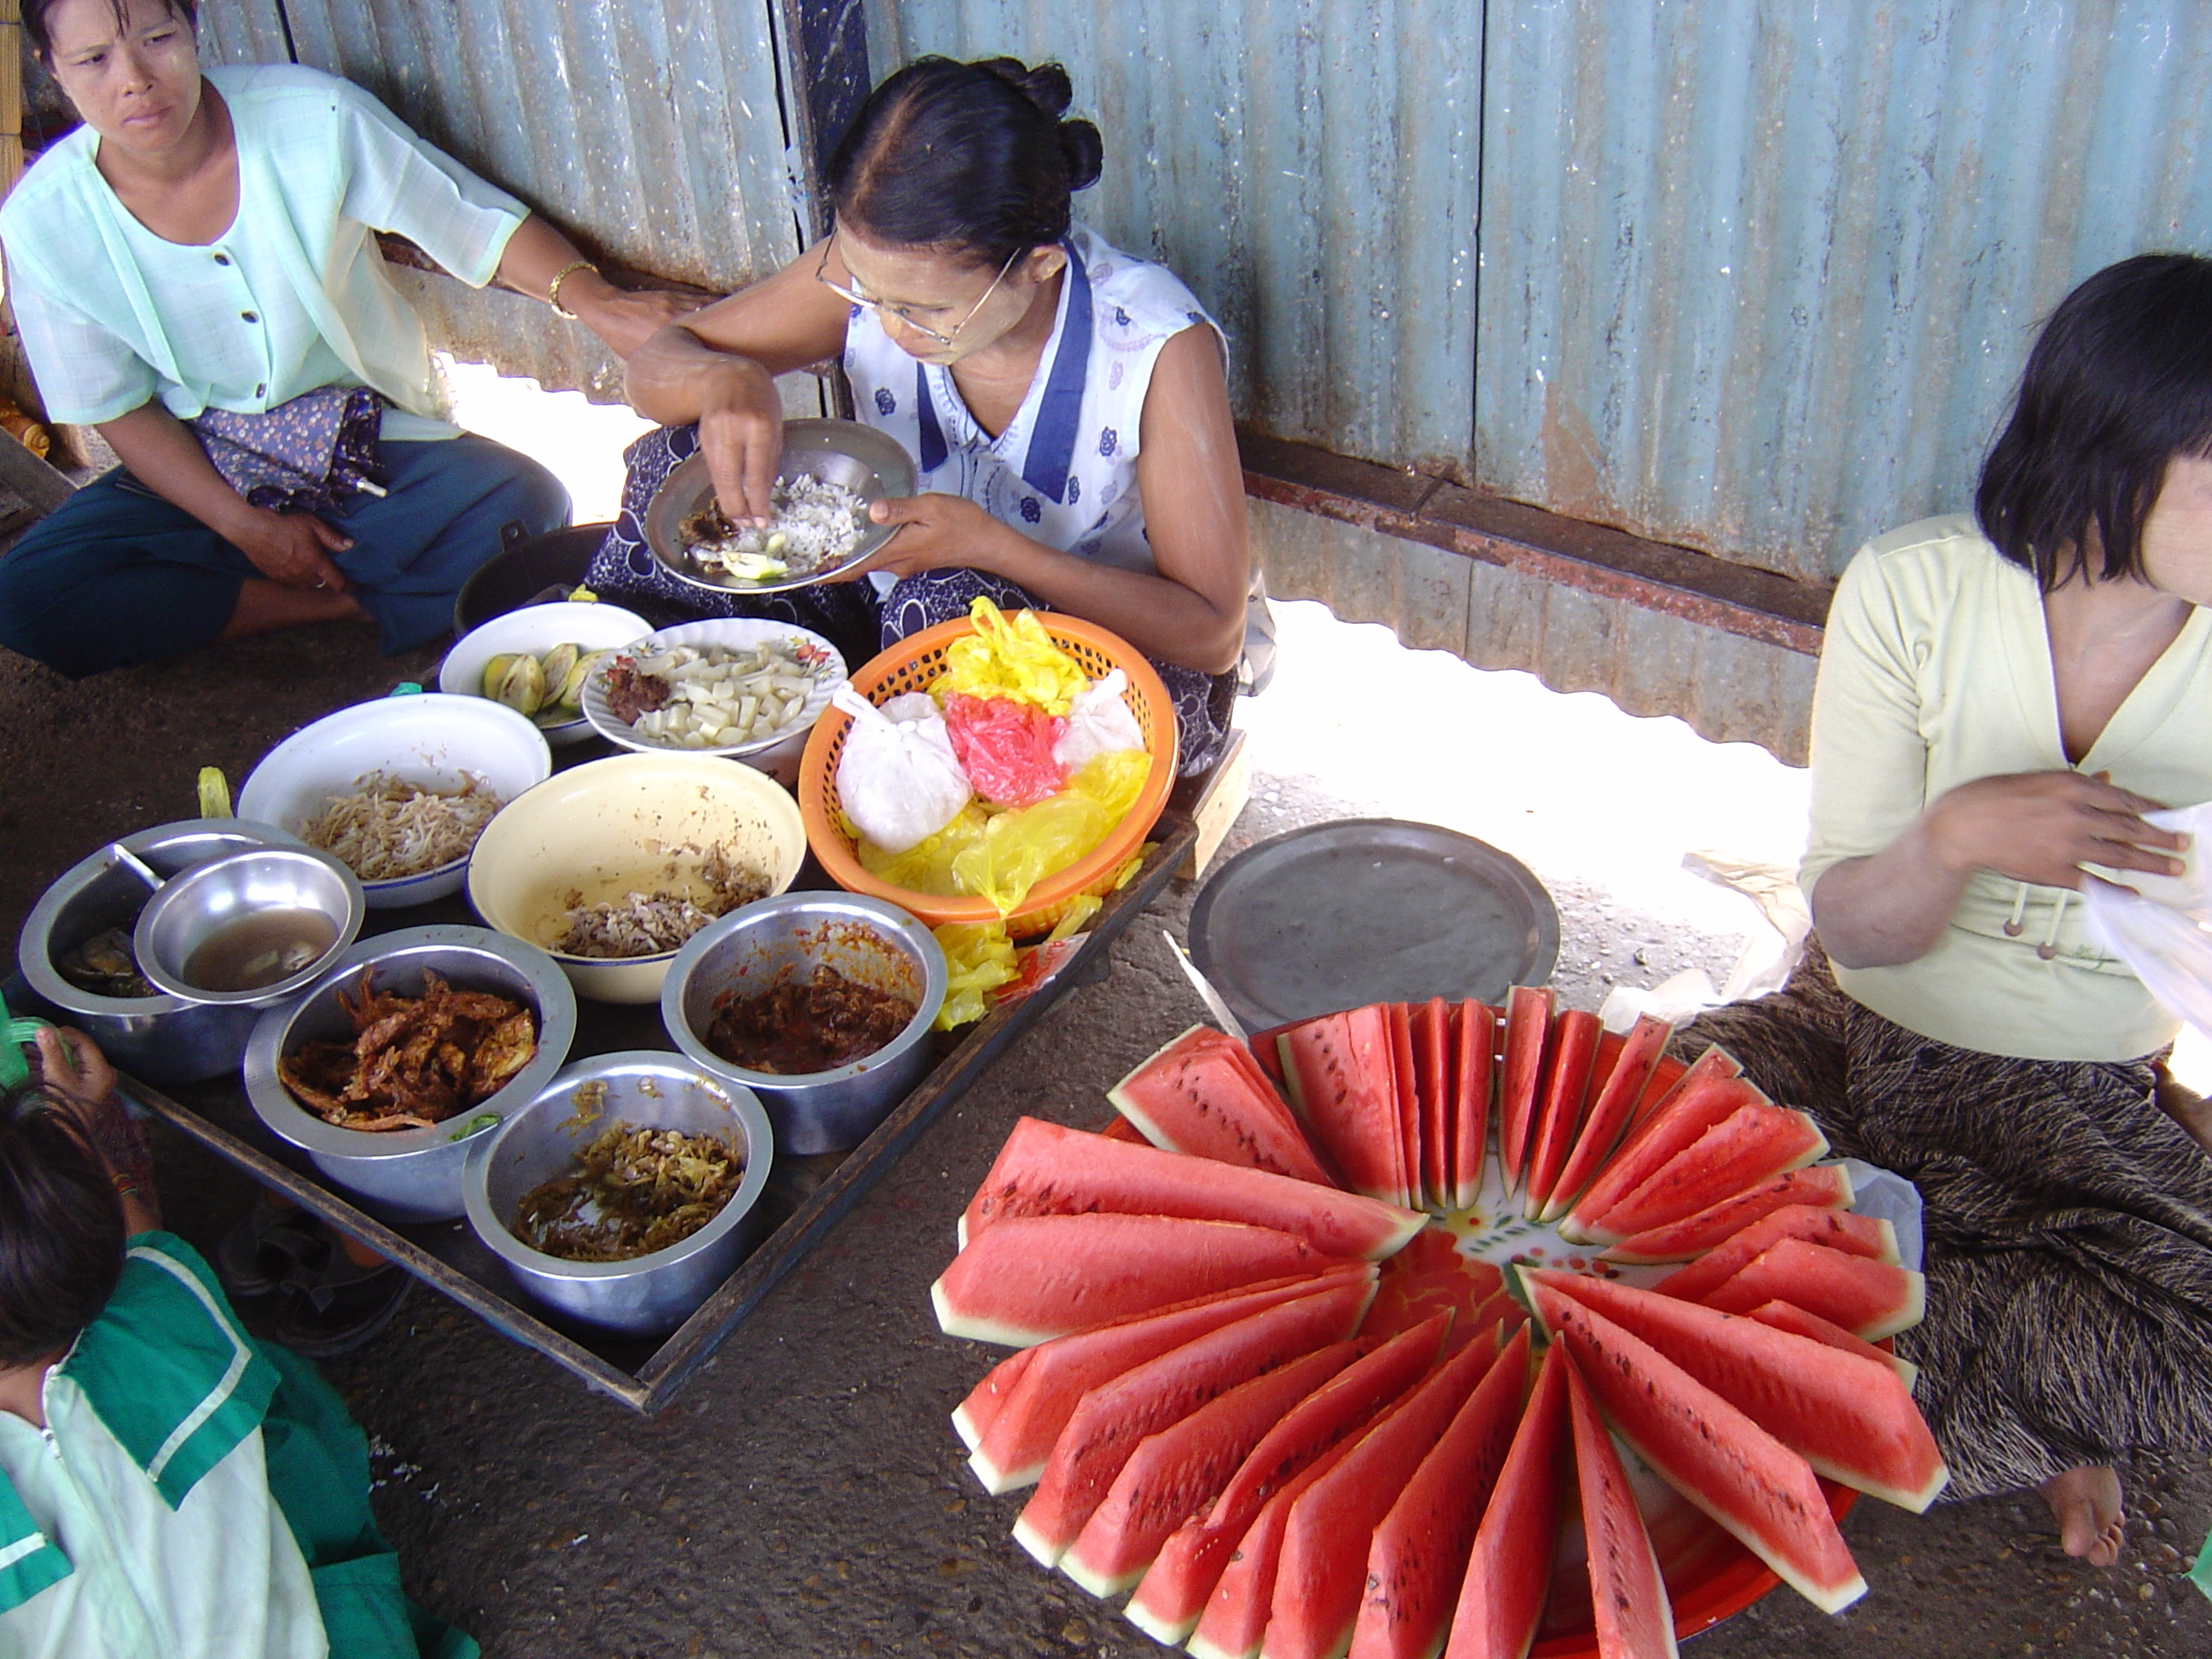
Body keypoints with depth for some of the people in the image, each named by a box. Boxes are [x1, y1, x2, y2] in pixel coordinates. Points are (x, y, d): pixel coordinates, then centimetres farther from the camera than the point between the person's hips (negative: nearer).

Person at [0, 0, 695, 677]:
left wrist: (587, 294, -31)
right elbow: (119, 410, -4)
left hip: (372, 450, -1)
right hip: (195, 473, 1)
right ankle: (345, 606, -18)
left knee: (526, 505, -30)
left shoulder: (313, 117, -16)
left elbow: (481, 225, -10)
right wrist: (246, 526, -15)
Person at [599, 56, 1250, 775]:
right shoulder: (872, 268, -15)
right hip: (900, 617, 4)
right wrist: (725, 380, -29)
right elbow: (657, 361, -2)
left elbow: (1214, 632, -24)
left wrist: (989, 547, -34)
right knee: (675, 463, -12)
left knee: (946, 605, -37)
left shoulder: (1159, 349, -27)